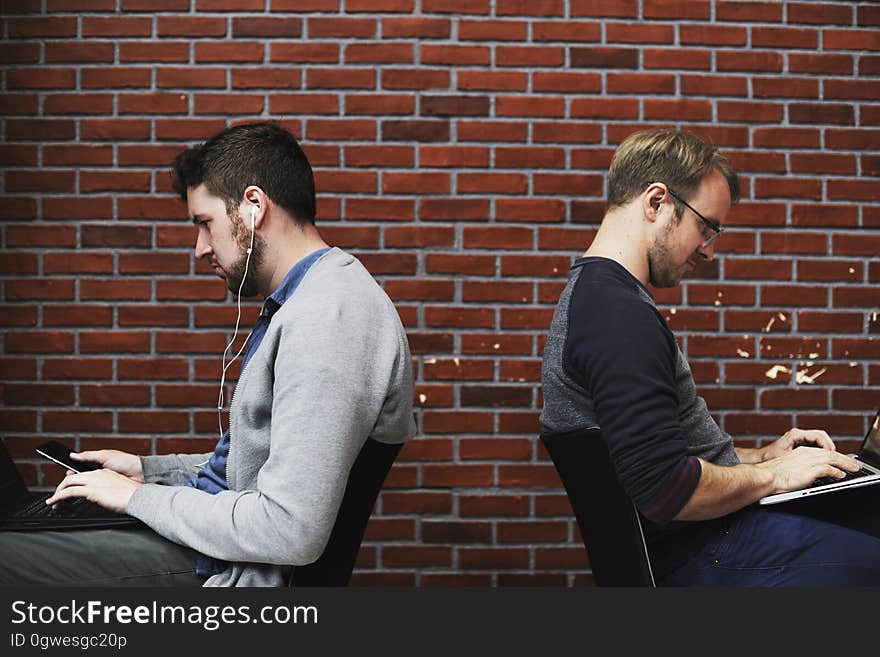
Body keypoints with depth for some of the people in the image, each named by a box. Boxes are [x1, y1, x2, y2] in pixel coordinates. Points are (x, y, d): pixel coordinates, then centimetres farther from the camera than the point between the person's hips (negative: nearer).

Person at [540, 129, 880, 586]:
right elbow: (667, 490, -27)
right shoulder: (619, 313, -22)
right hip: (703, 555, -10)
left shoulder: (592, 292, 12)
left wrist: (758, 456, 12)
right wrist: (771, 475, -11)